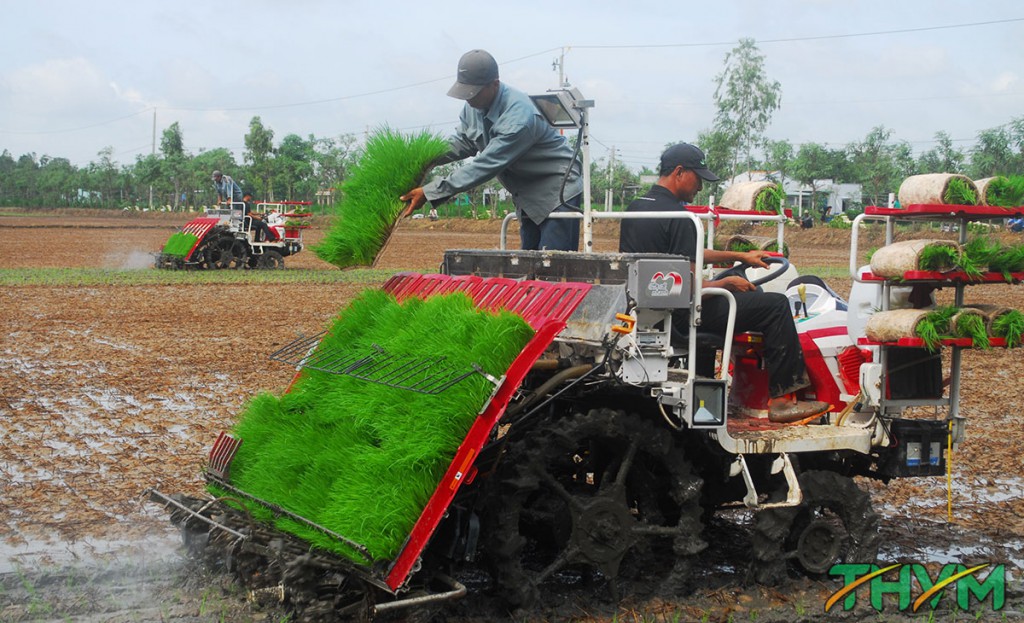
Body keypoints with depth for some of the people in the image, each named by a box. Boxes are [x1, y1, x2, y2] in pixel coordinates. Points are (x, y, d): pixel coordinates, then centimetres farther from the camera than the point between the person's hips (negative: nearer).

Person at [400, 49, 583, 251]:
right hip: (528, 197, 9)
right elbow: (462, 143, 5)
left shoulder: (519, 117, -32)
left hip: (557, 192, -9)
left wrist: (429, 193, -33)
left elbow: (485, 166, -33)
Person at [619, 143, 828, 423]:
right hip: (679, 315, -10)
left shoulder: (635, 208, 11)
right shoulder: (677, 218, -20)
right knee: (776, 305, -5)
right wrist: (726, 283, -4)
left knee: (749, 290, 29)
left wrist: (740, 257, 24)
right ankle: (783, 398, -2)